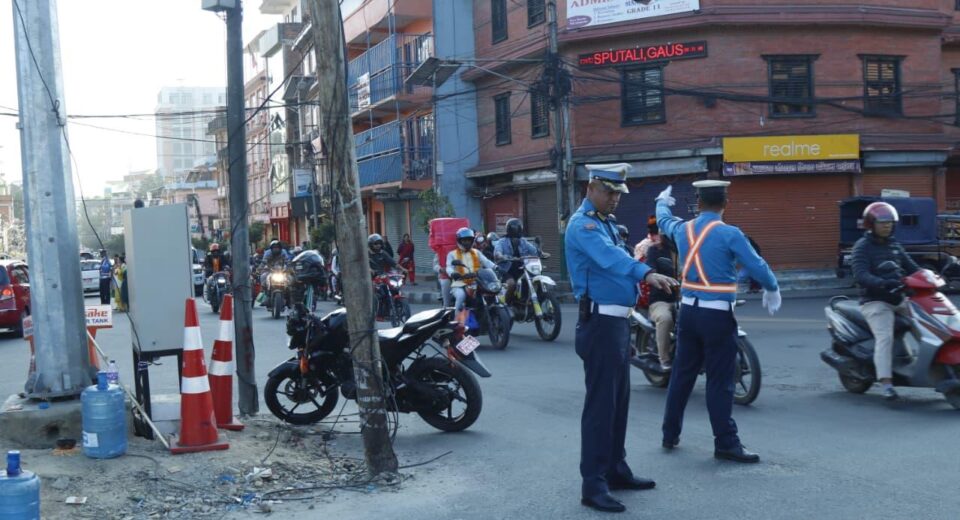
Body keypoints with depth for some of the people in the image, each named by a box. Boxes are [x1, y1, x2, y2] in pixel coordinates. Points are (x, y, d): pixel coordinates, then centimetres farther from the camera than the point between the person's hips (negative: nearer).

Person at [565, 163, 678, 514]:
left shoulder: (606, 222, 18)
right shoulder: (582, 224, -14)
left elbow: (615, 258, 14)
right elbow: (609, 256, -33)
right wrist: (645, 273, -48)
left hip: (617, 320, 10)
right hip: (600, 322, -10)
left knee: (619, 400, 15)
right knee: (601, 402, -9)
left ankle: (616, 470, 26)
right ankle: (593, 485, -6)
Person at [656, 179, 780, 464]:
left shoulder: (683, 229, 6)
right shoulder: (729, 234, -12)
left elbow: (664, 221, 29)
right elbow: (757, 266, -10)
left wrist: (662, 202, 51)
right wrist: (772, 289, 9)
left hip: (688, 310, 6)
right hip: (717, 315, -6)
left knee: (682, 374, 14)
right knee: (719, 381, -2)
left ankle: (670, 434, 22)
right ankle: (726, 443, 2)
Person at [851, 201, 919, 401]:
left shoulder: (894, 245, 17)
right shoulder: (862, 247, -5)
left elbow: (912, 267, 19)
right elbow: (860, 275, -19)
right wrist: (882, 283, -36)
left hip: (899, 299, 7)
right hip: (875, 301, -7)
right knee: (884, 337, -23)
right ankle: (886, 383, -28)